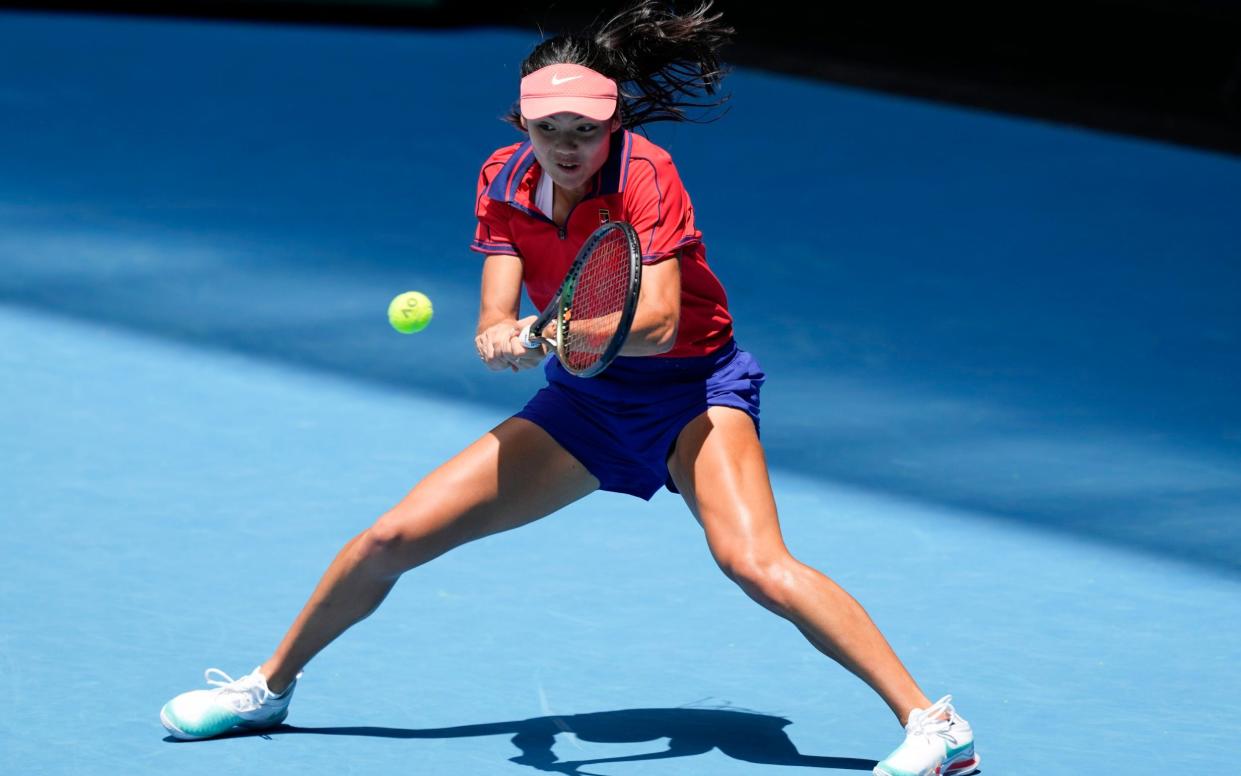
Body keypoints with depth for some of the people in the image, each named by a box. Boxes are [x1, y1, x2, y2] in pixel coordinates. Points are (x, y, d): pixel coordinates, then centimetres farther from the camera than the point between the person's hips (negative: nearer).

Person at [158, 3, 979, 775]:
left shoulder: (643, 175, -23)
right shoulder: (504, 182, -7)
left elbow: (658, 322, -33)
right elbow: (497, 320, -14)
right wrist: (502, 338, -38)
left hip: (693, 386, -5)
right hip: (583, 399, 5)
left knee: (757, 564, -32)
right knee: (389, 540, 0)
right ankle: (269, 687, 23)